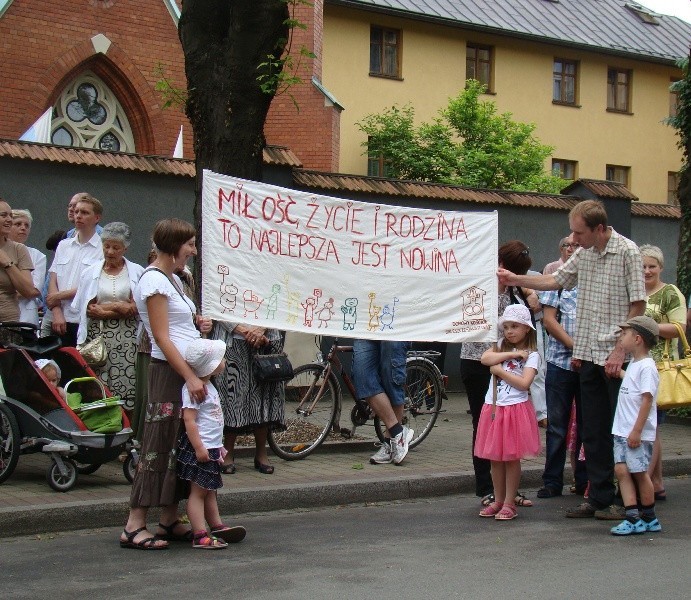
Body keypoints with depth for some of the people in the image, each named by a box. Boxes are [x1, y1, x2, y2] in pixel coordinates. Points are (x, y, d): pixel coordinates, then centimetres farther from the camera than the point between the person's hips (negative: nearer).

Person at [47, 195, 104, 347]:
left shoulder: (103, 249, -2)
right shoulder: (63, 245, 15)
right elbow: (53, 281, 10)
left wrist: (60, 295, -2)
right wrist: (57, 312, -5)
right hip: (61, 321, 5)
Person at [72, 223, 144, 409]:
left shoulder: (137, 272, 8)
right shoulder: (90, 273, 12)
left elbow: (141, 307, -1)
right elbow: (88, 309, 4)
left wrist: (104, 309, -7)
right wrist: (120, 307, -6)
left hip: (127, 337, -1)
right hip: (98, 336, 1)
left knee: (127, 385, -9)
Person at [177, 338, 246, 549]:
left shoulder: (208, 386, 16)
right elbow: (189, 420, -22)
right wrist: (199, 448, -25)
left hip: (211, 448, 10)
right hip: (200, 449, -10)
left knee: (210, 491, 16)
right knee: (198, 491, -7)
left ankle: (217, 527, 23)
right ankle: (200, 536, -7)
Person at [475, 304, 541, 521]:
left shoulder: (531, 355, -2)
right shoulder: (501, 346, 14)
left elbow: (524, 383, -16)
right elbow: (485, 359, -6)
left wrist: (499, 370, -10)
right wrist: (512, 354, -11)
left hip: (515, 408, -5)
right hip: (493, 408, 5)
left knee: (511, 458, 0)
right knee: (495, 458, 9)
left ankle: (509, 503, 7)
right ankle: (498, 501, 18)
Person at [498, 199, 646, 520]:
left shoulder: (627, 252, -10)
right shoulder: (584, 253, 11)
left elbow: (638, 306, -12)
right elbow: (556, 280, 23)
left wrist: (620, 350, -16)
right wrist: (514, 279, 17)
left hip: (616, 356, -7)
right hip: (589, 355, 7)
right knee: (593, 432, 10)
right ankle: (599, 498, 18)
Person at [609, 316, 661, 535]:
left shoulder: (647, 367, -15)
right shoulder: (633, 364, 14)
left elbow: (647, 400, -20)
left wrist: (637, 431, -22)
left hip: (638, 434, -9)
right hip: (622, 430, 9)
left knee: (639, 473, 0)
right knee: (621, 470, 0)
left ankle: (649, 519, 12)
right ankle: (632, 517, -1)